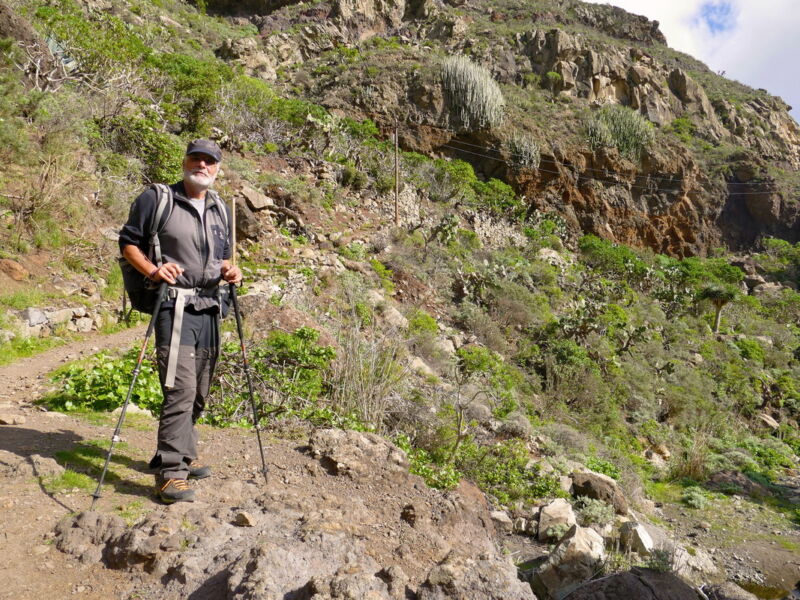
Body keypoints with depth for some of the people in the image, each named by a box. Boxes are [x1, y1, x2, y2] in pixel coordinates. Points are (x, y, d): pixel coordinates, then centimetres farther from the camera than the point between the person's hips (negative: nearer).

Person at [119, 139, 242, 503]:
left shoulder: (221, 210, 17)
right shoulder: (155, 199, 0)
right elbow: (128, 242, 0)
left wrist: (229, 271, 3)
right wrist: (152, 270, -18)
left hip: (209, 308, 7)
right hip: (175, 305, -6)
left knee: (199, 391, 13)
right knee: (180, 387, -16)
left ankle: (181, 455, 30)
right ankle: (170, 473, -10)